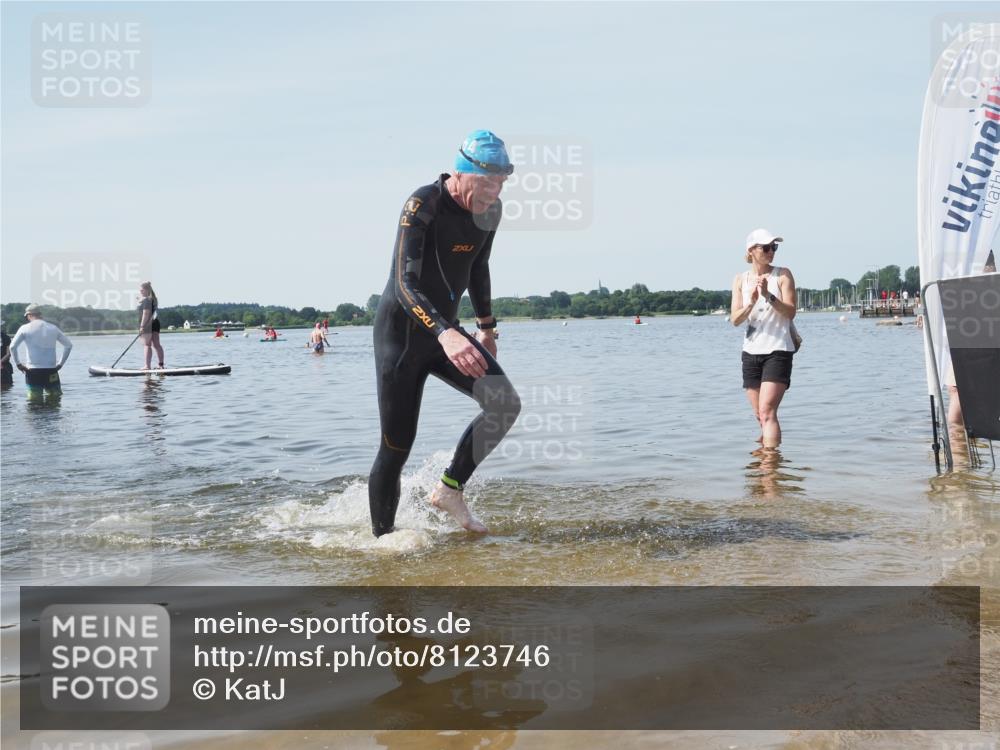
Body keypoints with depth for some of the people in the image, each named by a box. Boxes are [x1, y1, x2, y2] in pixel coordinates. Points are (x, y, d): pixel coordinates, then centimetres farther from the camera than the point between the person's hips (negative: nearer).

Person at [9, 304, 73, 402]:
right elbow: (69, 345, 8)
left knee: (34, 401, 3)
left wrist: (18, 364, 0)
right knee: (54, 399, 9)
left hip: (33, 371, -2)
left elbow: (12, 346, -10)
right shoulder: (53, 328, 8)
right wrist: (61, 363, 10)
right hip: (51, 371, 2)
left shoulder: (25, 328, -1)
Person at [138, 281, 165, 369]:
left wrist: (142, 326, -21)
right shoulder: (153, 299, 15)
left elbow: (146, 313, -20)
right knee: (156, 345, 9)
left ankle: (148, 366, -9)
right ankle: (161, 364, 10)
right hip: (155, 322, 9)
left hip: (147, 325, -9)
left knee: (147, 345, -7)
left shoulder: (145, 300, -13)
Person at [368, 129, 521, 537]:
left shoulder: (489, 210, 0)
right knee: (396, 449, -3)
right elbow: (404, 283, -33)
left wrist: (487, 327, 26)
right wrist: (445, 333, -48)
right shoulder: (423, 205, -22)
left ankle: (450, 489, 3)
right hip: (401, 334, -6)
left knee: (505, 402, -14)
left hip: (445, 332, 6)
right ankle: (382, 541, 13)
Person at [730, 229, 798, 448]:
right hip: (751, 352, 4)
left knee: (767, 412, -17)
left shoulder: (783, 275, -2)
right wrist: (751, 303, -18)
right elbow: (735, 319, 0)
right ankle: (766, 438, 39)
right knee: (759, 415, 14)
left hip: (778, 351, -4)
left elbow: (790, 312, -10)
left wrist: (768, 296, -24)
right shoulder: (740, 280, 7)